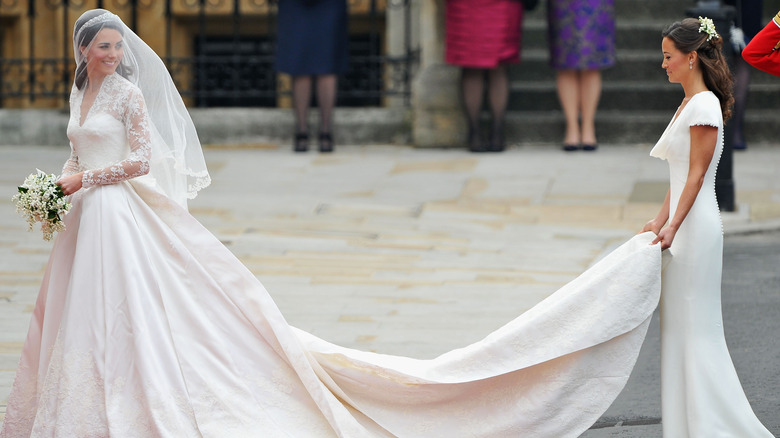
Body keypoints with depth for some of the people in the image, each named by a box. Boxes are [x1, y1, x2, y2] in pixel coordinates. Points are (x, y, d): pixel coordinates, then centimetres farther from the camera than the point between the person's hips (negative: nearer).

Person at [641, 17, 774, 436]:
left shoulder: (704, 106, -15)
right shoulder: (690, 103, 14)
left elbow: (697, 174, -17)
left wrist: (673, 226, -20)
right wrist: (661, 220, 14)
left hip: (696, 226, -10)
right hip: (683, 224, 10)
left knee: (695, 326, -6)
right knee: (681, 326, 11)